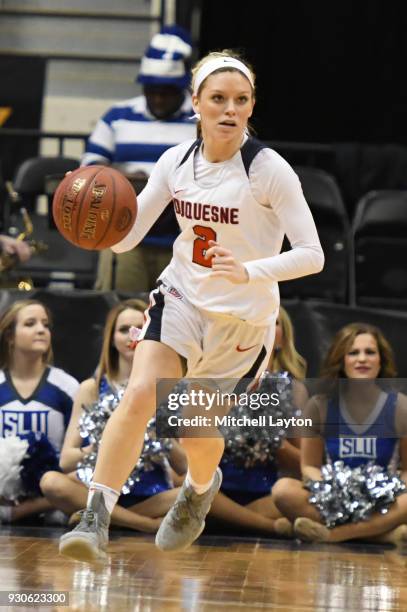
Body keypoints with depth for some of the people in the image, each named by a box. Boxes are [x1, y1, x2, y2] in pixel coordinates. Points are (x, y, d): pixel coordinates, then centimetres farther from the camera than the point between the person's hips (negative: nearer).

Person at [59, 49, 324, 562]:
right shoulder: (176, 161, -5)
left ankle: (201, 486, 48)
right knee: (140, 394, -23)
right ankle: (95, 519, -22)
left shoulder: (269, 170, -18)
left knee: (195, 433, 11)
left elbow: (312, 255, -19)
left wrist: (249, 272, -35)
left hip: (244, 317, -2)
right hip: (181, 297, 2)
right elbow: (126, 237, -2)